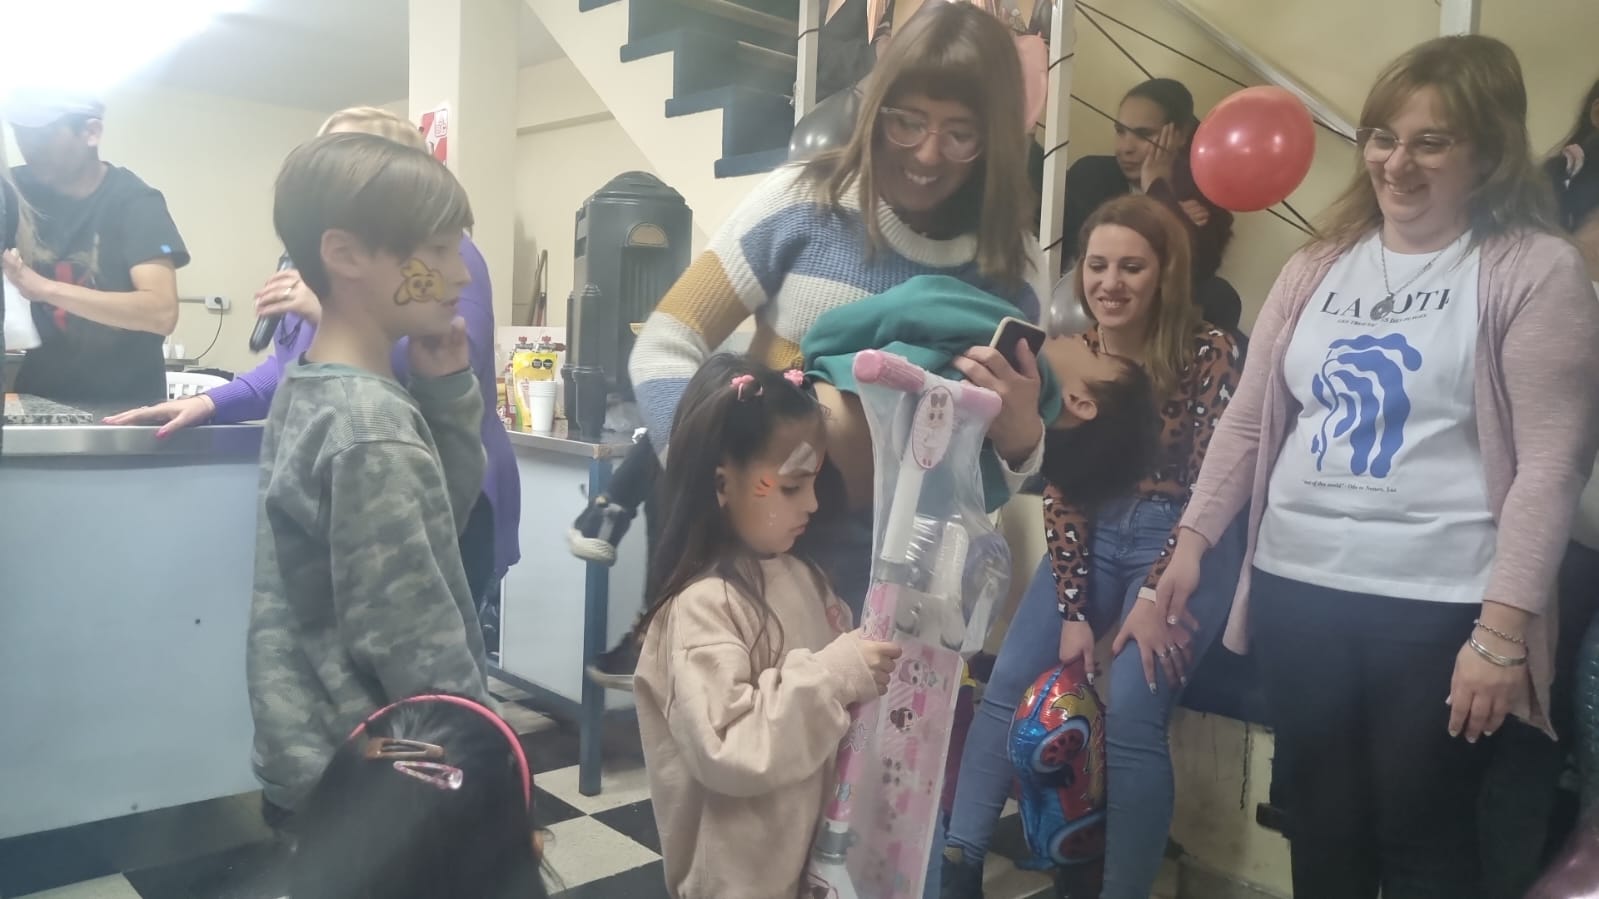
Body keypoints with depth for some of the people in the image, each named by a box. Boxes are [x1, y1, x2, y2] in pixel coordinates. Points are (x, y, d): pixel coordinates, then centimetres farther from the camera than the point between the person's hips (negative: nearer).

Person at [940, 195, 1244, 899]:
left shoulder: (1207, 351, -11)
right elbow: (1061, 490, -2)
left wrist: (1157, 592, -15)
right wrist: (1074, 610, -8)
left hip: (1182, 544, -4)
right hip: (1095, 537, 5)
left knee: (1130, 712, -19)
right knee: (1008, 683, -7)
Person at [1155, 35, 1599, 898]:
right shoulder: (1316, 268, 9)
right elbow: (1248, 420, 10)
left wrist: (1503, 629, -15)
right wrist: (1192, 537, 4)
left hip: (1439, 607, -4)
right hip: (1295, 588, 5)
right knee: (1322, 825, 17)